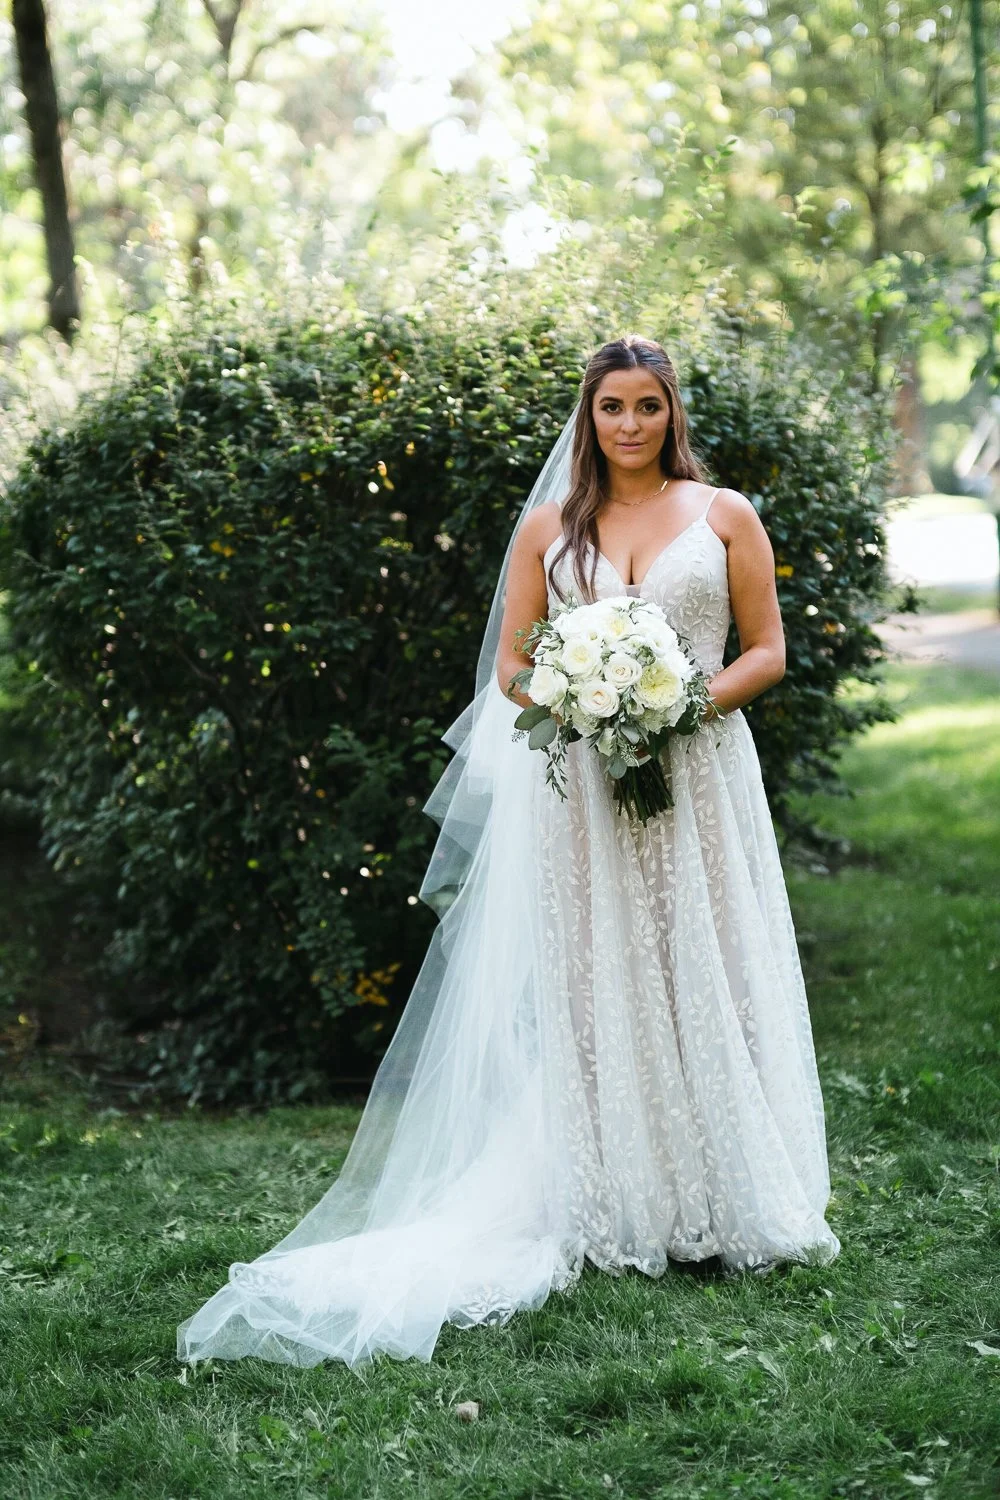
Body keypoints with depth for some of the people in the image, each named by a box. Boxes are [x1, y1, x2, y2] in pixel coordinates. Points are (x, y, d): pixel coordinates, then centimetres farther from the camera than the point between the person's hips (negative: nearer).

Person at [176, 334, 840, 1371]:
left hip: (699, 773, 0)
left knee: (702, 977, -1)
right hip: (579, 786, 1)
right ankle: (617, 1210, 6)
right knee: (591, 986, 0)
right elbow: (509, 672, 10)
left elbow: (767, 650, 7)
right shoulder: (547, 526, 10)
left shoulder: (725, 516, 8)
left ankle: (721, 1211, 8)